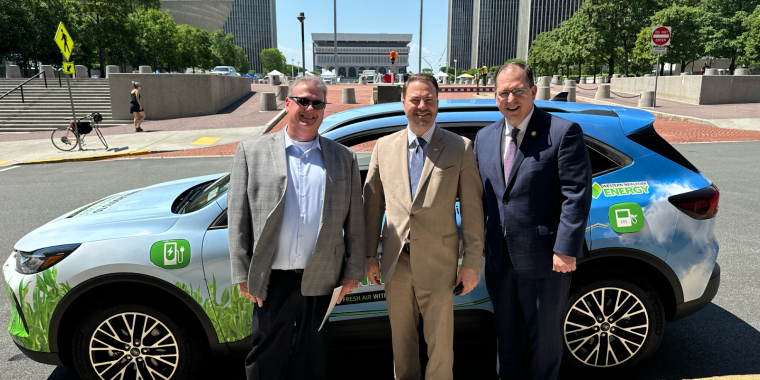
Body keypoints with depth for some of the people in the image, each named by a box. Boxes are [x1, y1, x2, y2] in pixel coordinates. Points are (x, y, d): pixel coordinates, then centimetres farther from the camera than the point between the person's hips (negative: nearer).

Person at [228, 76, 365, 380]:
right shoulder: (252, 151, 1)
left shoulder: (344, 158, 6)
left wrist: (353, 271, 3)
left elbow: (355, 221, 6)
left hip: (321, 280, 2)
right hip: (273, 280, -1)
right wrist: (242, 275, -4)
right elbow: (238, 217, -1)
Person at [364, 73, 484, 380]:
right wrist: (370, 254, 5)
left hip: (437, 262, -3)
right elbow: (372, 202, 6)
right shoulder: (384, 147, 4)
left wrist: (472, 262, -5)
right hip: (395, 262, 3)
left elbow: (472, 208, -4)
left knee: (440, 343, 10)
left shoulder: (460, 148, -4)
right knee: (401, 337, 19)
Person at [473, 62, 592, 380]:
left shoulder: (563, 132, -10)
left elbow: (577, 195, -14)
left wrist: (566, 249, -18)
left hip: (544, 258, -5)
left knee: (545, 336, 15)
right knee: (507, 334, 22)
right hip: (499, 258, 5)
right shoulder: (484, 138, 7)